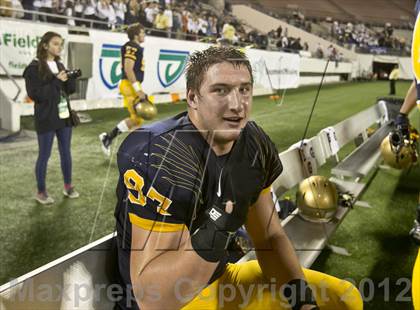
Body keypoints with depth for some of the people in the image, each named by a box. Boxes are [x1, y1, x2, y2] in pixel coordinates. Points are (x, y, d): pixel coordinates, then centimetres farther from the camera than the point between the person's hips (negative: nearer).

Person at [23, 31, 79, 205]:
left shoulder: (60, 65, 11)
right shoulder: (34, 68, -10)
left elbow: (70, 90, 12)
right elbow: (35, 94, -18)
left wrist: (70, 79, -9)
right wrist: (56, 82, -21)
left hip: (64, 116, 6)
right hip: (46, 119, -6)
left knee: (66, 152, 13)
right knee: (44, 155, 3)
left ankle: (68, 186, 26)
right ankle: (41, 192, 15)